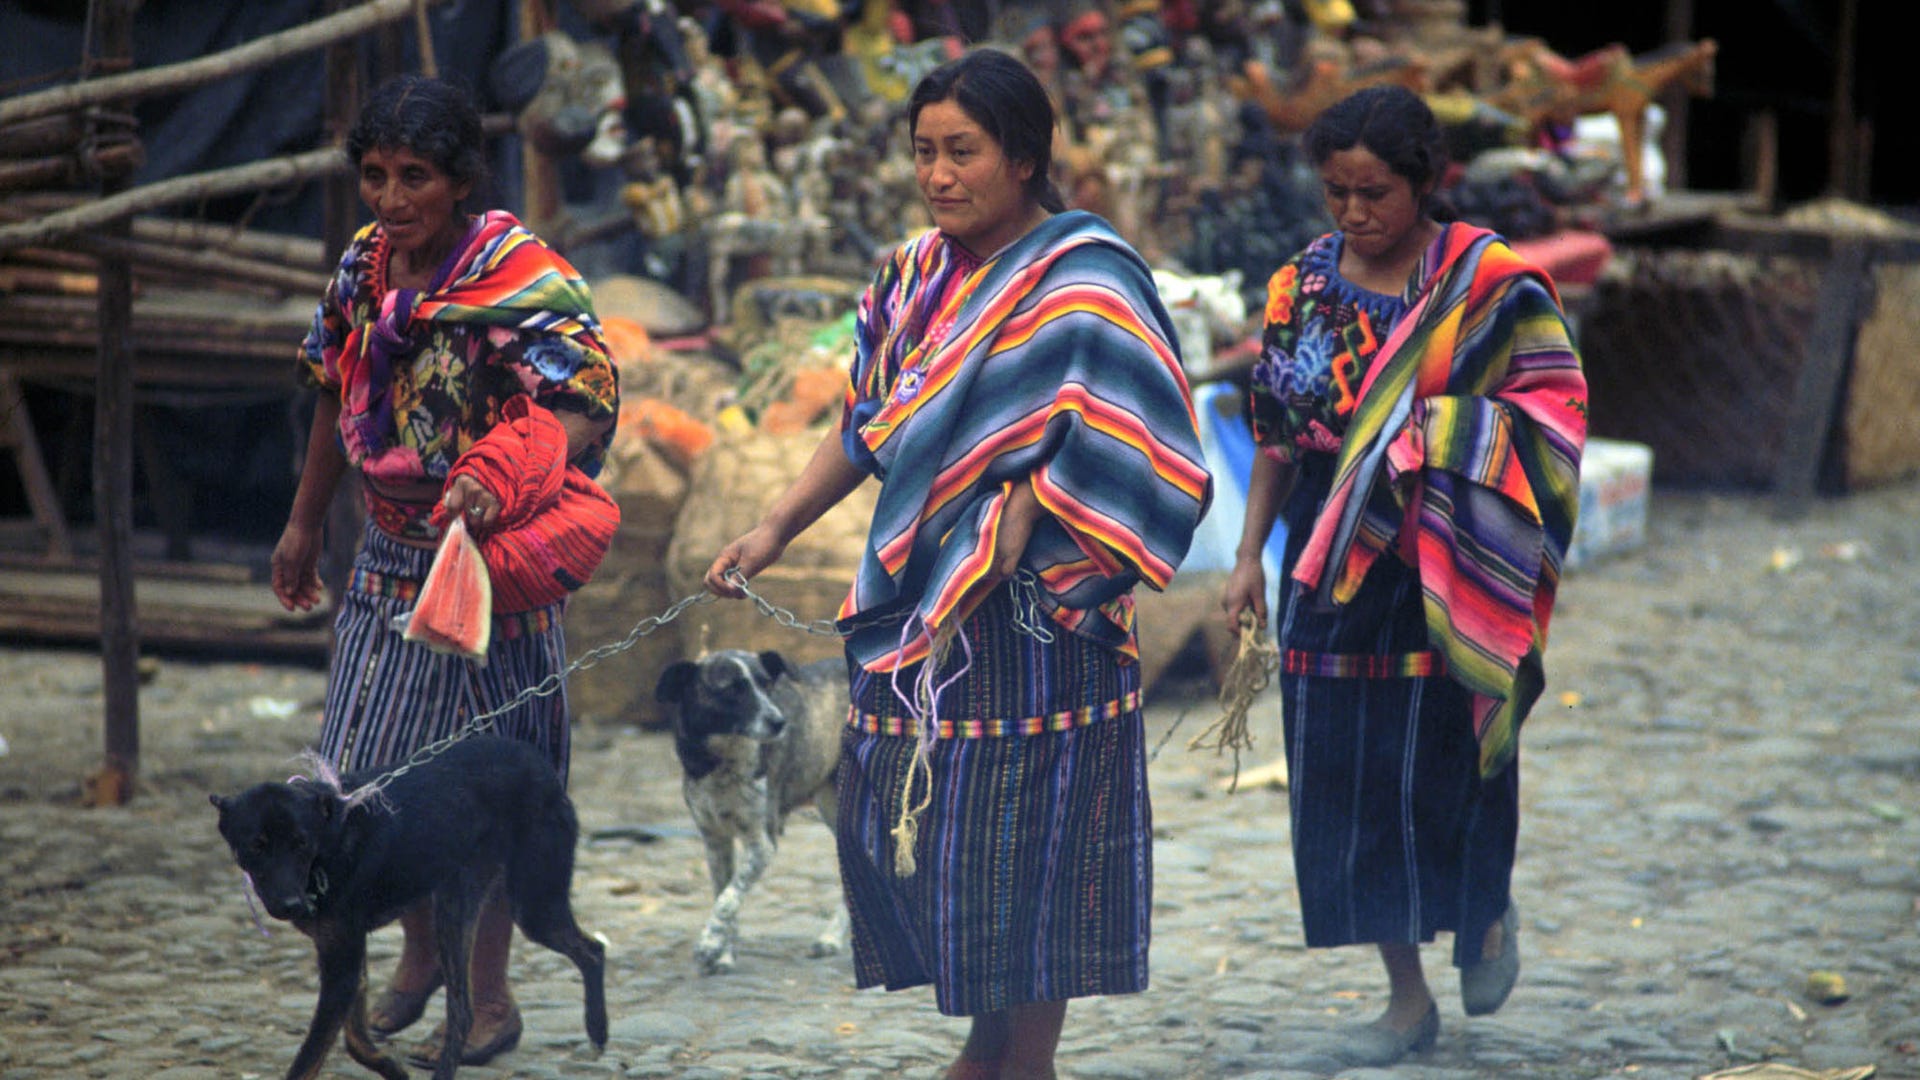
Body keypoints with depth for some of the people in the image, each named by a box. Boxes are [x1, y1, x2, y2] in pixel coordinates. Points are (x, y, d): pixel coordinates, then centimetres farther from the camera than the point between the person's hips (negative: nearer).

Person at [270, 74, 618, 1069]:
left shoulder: (524, 284, -18)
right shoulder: (364, 267, 2)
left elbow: (586, 411, -28)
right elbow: (336, 395, 16)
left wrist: (499, 482, -44)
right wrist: (304, 523, 21)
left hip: (484, 559, -6)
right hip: (388, 551, 6)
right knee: (379, 768, 11)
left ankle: (488, 995, 11)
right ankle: (420, 956, 30)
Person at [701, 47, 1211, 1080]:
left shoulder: (1082, 285, -12)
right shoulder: (916, 275, 10)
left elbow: (1112, 454, -18)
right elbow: (866, 424, 17)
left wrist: (1012, 533, -21)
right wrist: (775, 529, 11)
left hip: (1024, 616, -7)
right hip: (915, 599, 7)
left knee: (1018, 836, -3)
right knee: (901, 820, 11)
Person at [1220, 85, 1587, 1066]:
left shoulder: (1488, 282, -5)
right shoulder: (1302, 284, 6)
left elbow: (1555, 400, -6)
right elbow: (1276, 432, 11)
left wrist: (1447, 432, -21)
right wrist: (1250, 556, 7)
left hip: (1444, 572, -4)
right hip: (1332, 564, 4)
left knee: (1447, 761, -1)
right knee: (1346, 777, 3)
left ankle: (1488, 912, 32)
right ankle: (1408, 996, 13)